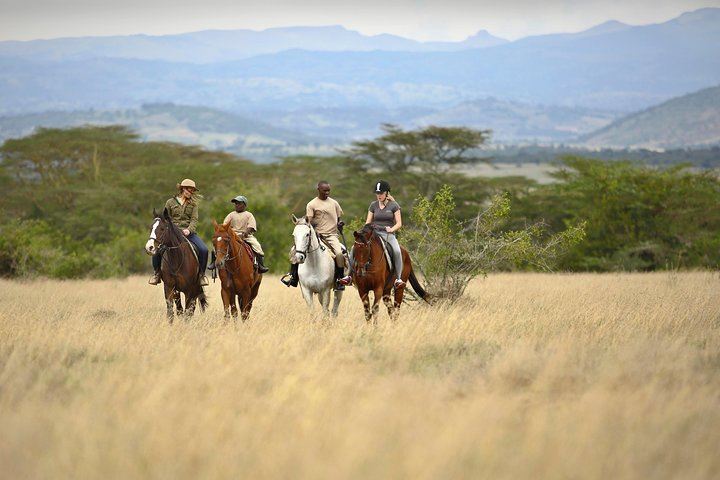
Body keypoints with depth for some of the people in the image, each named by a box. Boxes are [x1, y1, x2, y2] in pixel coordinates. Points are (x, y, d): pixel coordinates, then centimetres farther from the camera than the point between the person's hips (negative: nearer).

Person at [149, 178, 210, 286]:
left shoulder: (193, 203, 12)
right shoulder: (170, 202, 10)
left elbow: (194, 220, 0)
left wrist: (189, 230, -20)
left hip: (188, 232, 1)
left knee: (203, 250, -23)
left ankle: (201, 273, -1)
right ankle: (157, 273, 1)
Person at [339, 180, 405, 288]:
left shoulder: (393, 205, 3)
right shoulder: (373, 205, 12)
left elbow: (399, 223, 0)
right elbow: (368, 222, 13)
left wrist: (391, 229, -20)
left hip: (389, 235, -3)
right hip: (374, 234, 3)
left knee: (397, 251, -35)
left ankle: (398, 278, -27)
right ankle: (349, 275, -10)